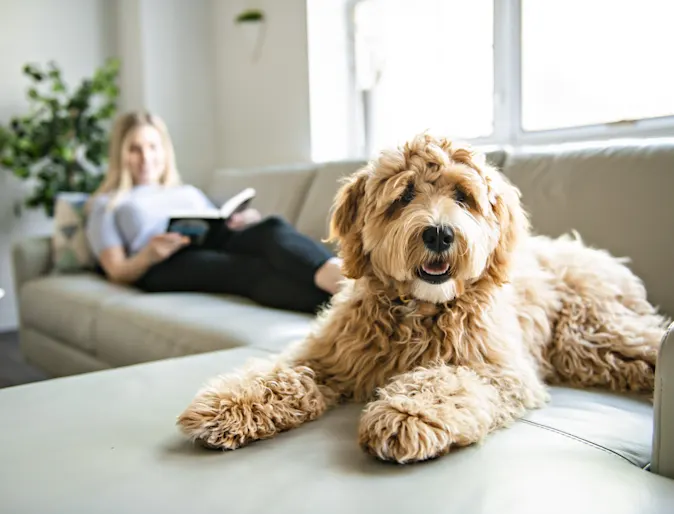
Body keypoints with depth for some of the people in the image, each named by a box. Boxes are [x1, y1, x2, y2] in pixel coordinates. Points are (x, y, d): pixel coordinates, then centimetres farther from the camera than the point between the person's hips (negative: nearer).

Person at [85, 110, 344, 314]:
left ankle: (337, 275, -61)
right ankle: (328, 302, -62)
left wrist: (247, 220, -1)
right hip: (167, 265, -3)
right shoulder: (106, 204, 26)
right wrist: (148, 255, -12)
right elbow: (118, 272, 11)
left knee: (272, 227, -32)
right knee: (250, 267, -37)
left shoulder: (190, 192, 37)